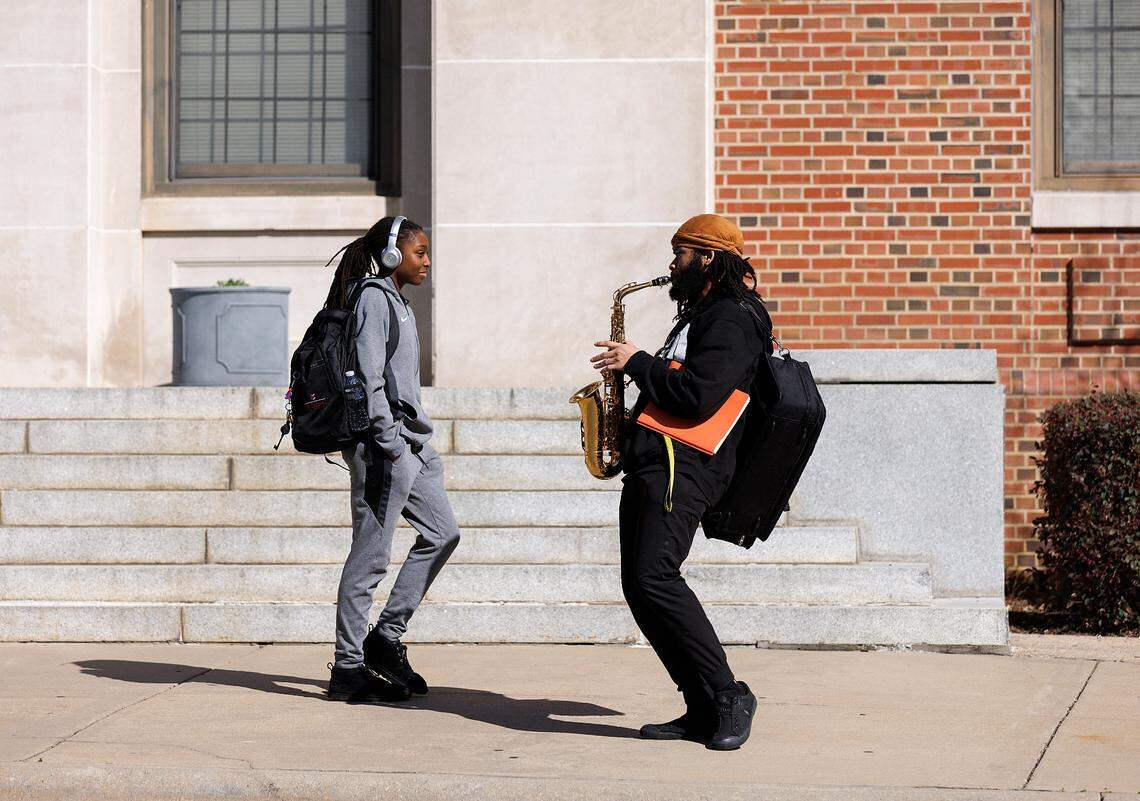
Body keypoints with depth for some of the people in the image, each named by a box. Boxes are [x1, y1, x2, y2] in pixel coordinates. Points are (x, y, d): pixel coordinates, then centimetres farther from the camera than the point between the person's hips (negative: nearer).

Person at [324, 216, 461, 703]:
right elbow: (369, 376, -18)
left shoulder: (396, 302, 20)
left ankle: (385, 639, 14)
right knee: (372, 553, -6)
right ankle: (348, 668, -1)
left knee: (443, 532, 10)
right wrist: (389, 442, -22)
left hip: (407, 442, 10)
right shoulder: (373, 297, -10)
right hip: (381, 442, -10)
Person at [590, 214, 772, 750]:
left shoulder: (733, 319, -7)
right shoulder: (699, 317, 27)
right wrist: (638, 367, 14)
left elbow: (699, 397, -20)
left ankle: (728, 696, -15)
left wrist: (638, 363, -10)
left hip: (683, 465, -11)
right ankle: (704, 710, 3)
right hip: (650, 463, 11)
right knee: (639, 585, 3)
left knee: (655, 577, -21)